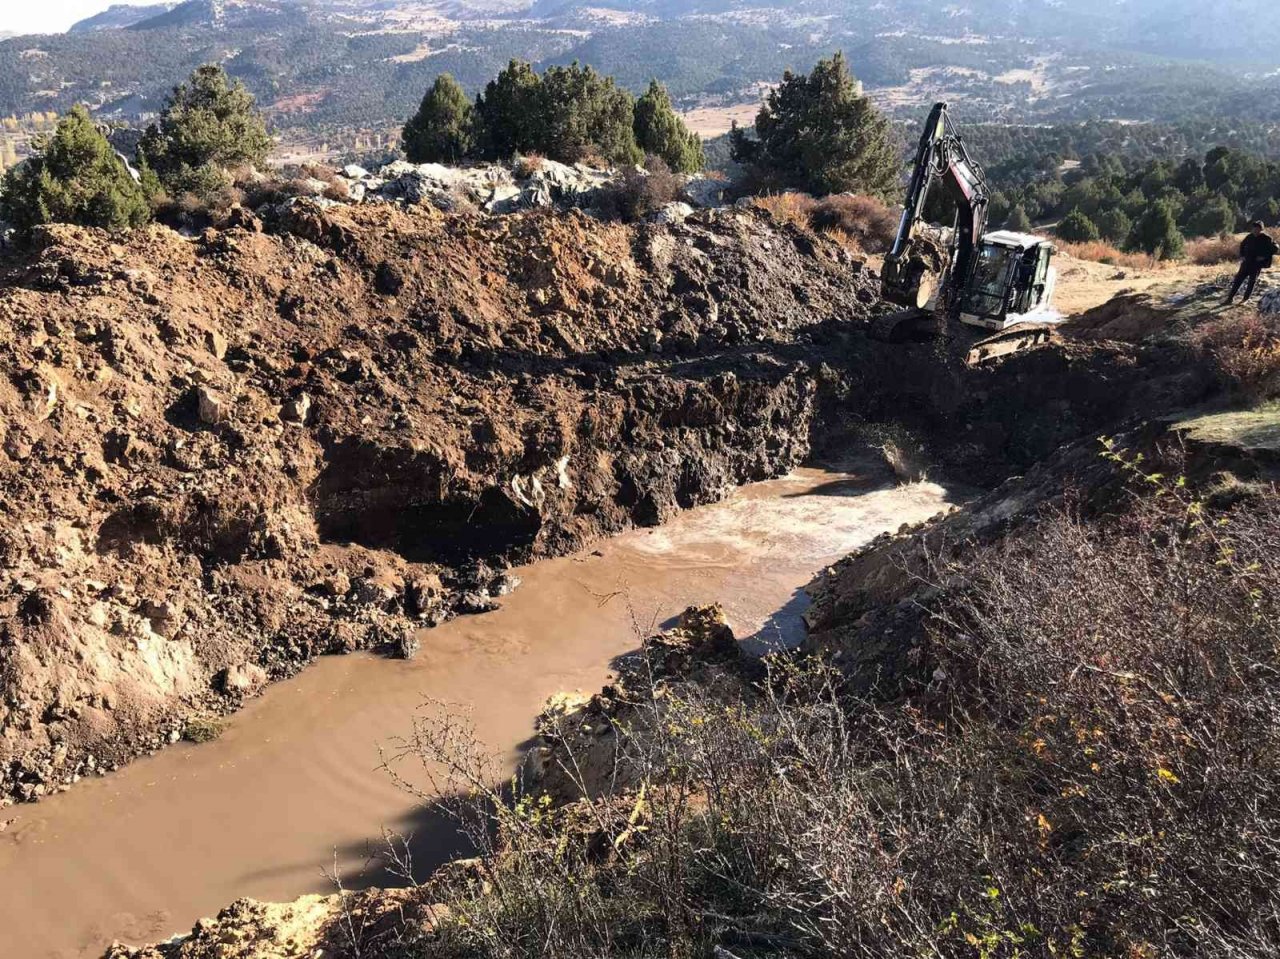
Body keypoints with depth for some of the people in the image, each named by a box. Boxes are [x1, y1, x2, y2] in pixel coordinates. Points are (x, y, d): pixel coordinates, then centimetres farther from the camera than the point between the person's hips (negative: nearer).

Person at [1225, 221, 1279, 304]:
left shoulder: (1266, 239, -9)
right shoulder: (1249, 237, 3)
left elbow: (1275, 249, -7)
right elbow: (1242, 245, 21)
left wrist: (1264, 257, -14)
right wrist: (1242, 255, 8)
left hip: (1257, 265, -3)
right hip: (1246, 263, 3)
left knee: (1252, 282, 5)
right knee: (1238, 279, -1)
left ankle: (1245, 299, 13)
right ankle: (1230, 298, 1)